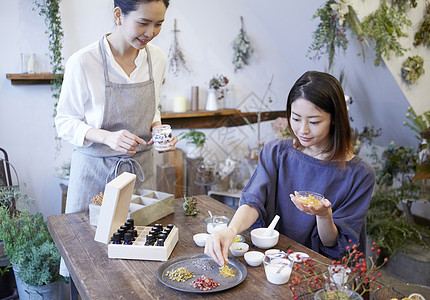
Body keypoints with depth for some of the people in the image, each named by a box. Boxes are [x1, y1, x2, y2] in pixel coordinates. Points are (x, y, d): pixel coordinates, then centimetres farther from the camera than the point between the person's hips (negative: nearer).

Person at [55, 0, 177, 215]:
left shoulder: (157, 58, -2)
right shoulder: (82, 62, -17)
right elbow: (64, 123, -9)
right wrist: (107, 136, -25)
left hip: (141, 168, 4)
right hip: (95, 171, -4)